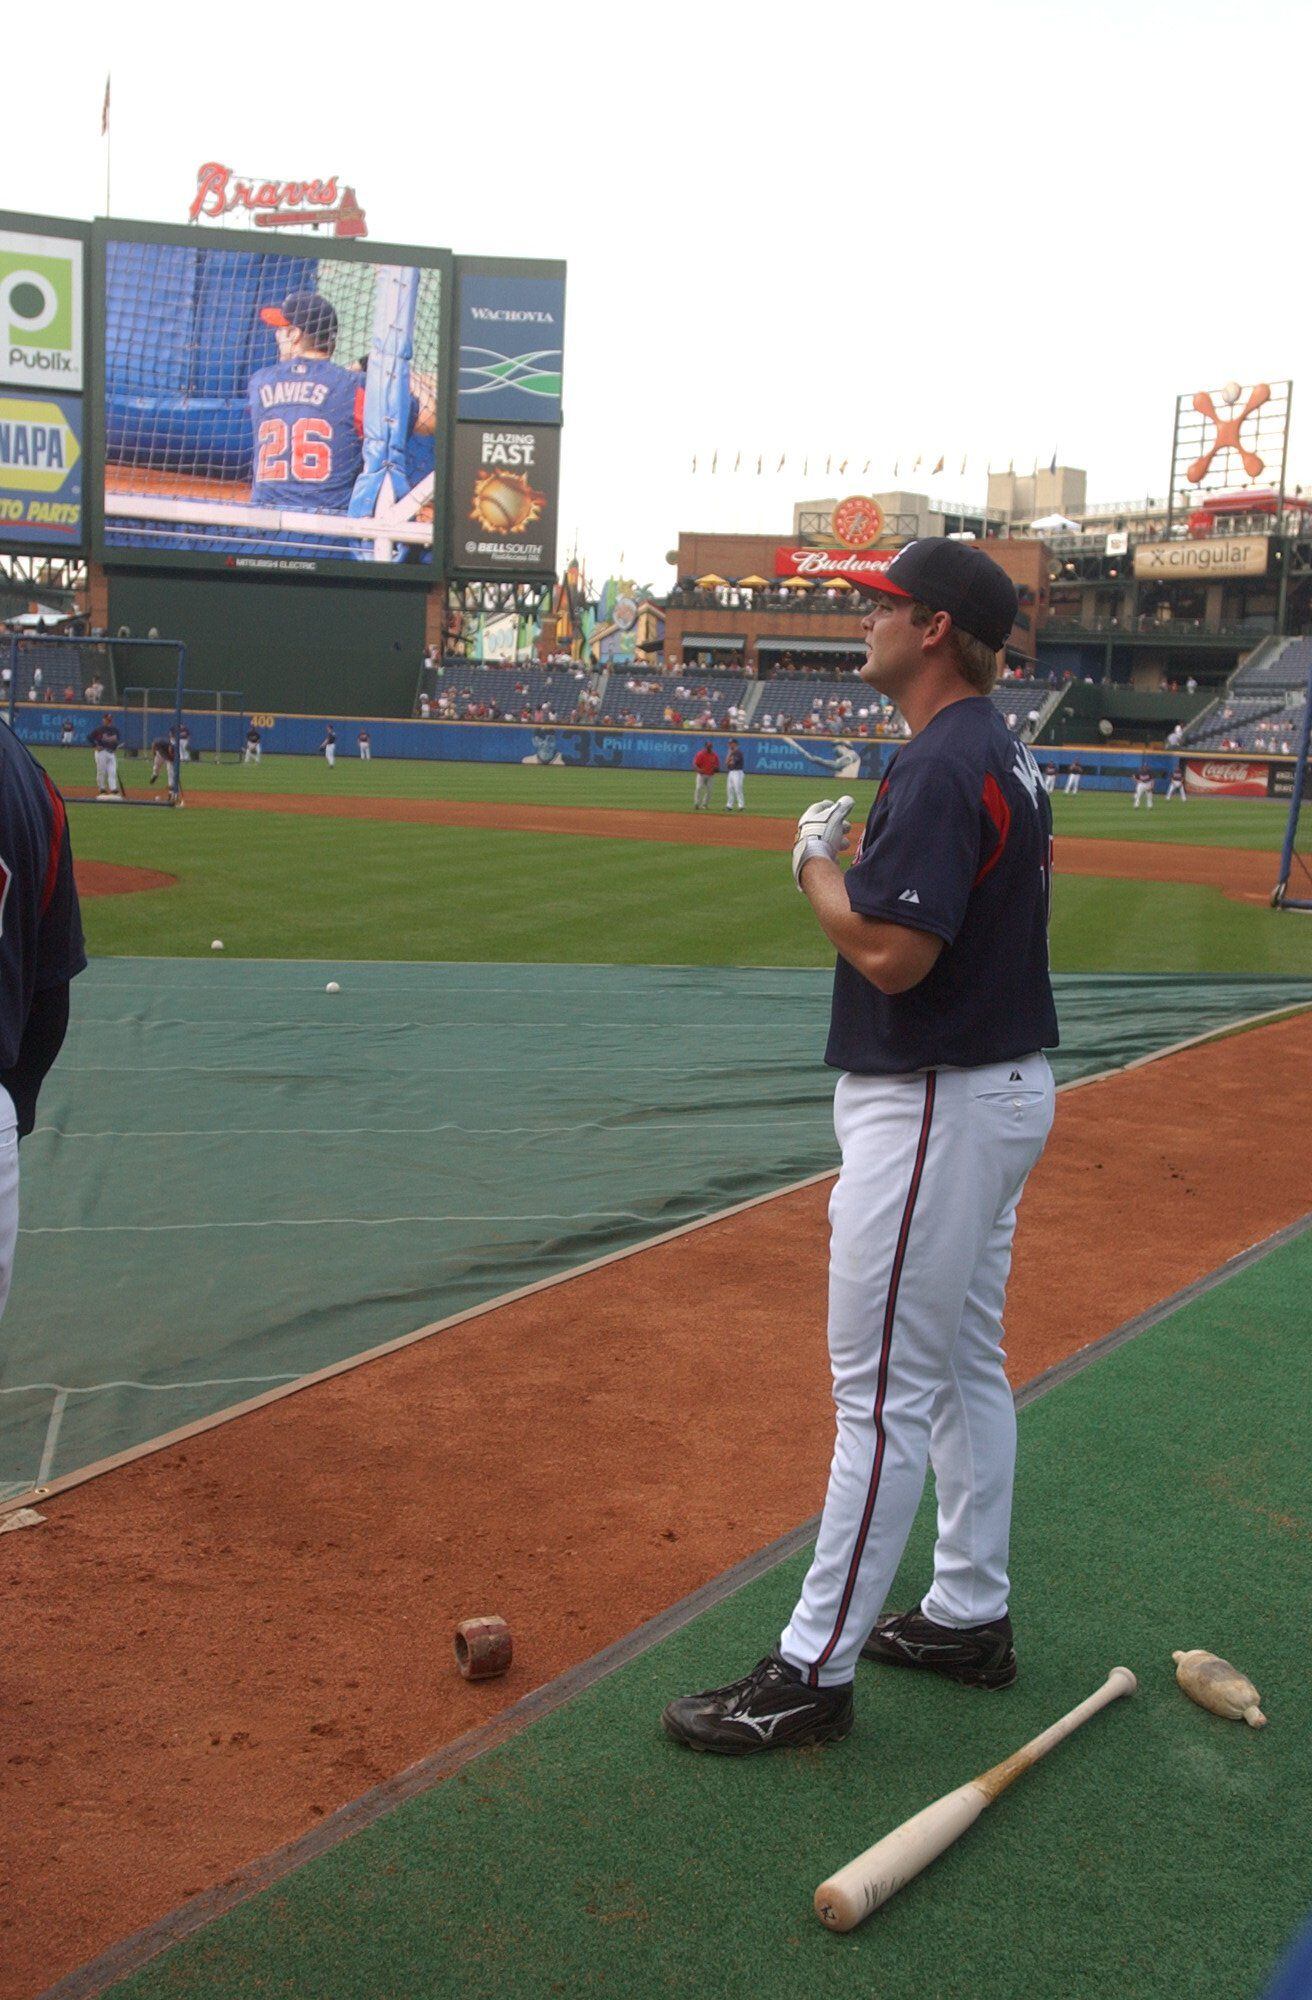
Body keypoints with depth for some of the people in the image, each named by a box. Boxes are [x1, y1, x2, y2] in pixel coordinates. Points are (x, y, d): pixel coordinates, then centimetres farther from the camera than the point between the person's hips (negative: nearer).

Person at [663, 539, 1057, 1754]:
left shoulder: (941, 766, -20)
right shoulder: (1003, 755, 13)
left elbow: (891, 953, -27)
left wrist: (817, 863, -10)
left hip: (935, 1106, -11)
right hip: (995, 1084, 11)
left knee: (882, 1389, -5)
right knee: (966, 1366, 18)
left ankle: (814, 1672, 3)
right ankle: (970, 1612, 31)